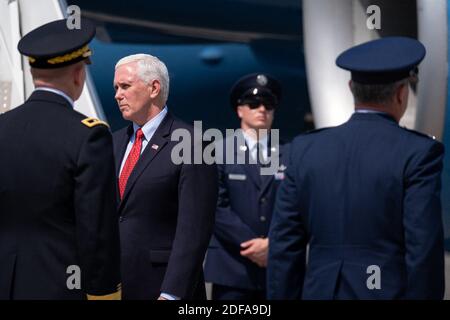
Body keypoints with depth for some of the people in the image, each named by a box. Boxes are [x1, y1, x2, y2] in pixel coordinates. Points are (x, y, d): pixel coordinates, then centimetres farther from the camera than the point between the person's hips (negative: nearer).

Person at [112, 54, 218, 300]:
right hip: (111, 285, 6)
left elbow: (193, 230, -16)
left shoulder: (191, 145, -10)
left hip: (160, 286, -6)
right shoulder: (116, 142, 13)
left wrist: (172, 294, -21)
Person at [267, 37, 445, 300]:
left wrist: (284, 297, 12)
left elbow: (284, 245, 6)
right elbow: (424, 251, -11)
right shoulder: (420, 153, -8)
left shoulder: (306, 149, 5)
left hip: (321, 291, 4)